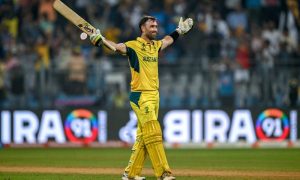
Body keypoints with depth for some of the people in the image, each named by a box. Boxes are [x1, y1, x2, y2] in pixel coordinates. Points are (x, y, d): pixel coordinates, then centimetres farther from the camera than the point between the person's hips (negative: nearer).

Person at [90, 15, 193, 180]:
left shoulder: (156, 45, 15)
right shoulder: (133, 46, -8)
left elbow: (168, 39, 36)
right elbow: (116, 47, -23)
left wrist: (179, 30, 45)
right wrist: (99, 40, -40)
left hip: (154, 96, 8)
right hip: (140, 96, -8)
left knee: (143, 137, 9)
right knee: (153, 134, -11)